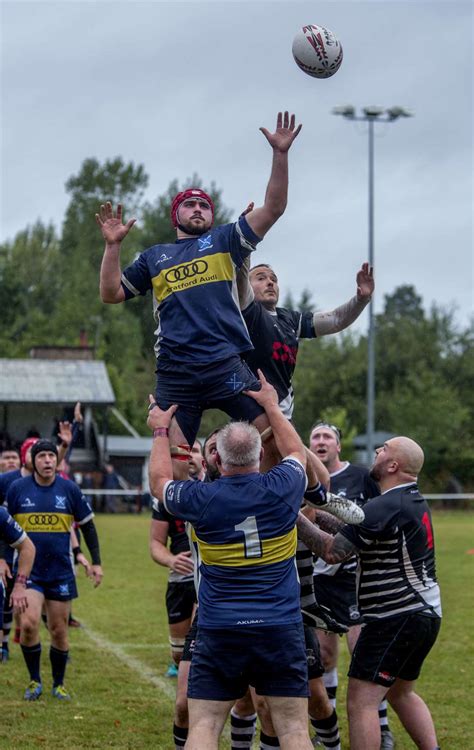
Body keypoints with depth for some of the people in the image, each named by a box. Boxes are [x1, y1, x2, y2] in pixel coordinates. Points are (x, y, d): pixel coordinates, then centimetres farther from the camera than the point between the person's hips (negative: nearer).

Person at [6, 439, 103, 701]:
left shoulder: (69, 489, -1)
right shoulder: (17, 488, -3)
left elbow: (87, 525, 9)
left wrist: (96, 561, 6)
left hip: (61, 572, 1)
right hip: (28, 570, -1)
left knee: (59, 632, 5)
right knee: (29, 623, -18)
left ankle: (59, 684, 24)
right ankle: (34, 681, 1)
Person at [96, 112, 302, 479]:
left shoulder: (224, 240, 16)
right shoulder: (154, 257, 23)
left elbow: (273, 208, 6)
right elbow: (111, 294, 20)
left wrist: (280, 153, -3)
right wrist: (113, 245, 11)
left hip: (226, 365, -2)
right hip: (174, 374, 2)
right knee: (173, 464, -3)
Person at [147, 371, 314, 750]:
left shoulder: (200, 498, -6)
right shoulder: (281, 489, -4)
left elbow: (160, 482, 17)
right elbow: (296, 451, 20)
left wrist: (161, 431, 29)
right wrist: (272, 406, 31)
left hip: (219, 633, -1)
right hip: (281, 631, 1)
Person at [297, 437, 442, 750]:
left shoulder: (384, 508, -20)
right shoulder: (414, 501, 10)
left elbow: (334, 551, -22)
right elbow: (356, 522, 18)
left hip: (395, 618, -10)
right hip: (426, 614, 10)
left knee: (361, 702, -8)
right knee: (402, 693, 25)